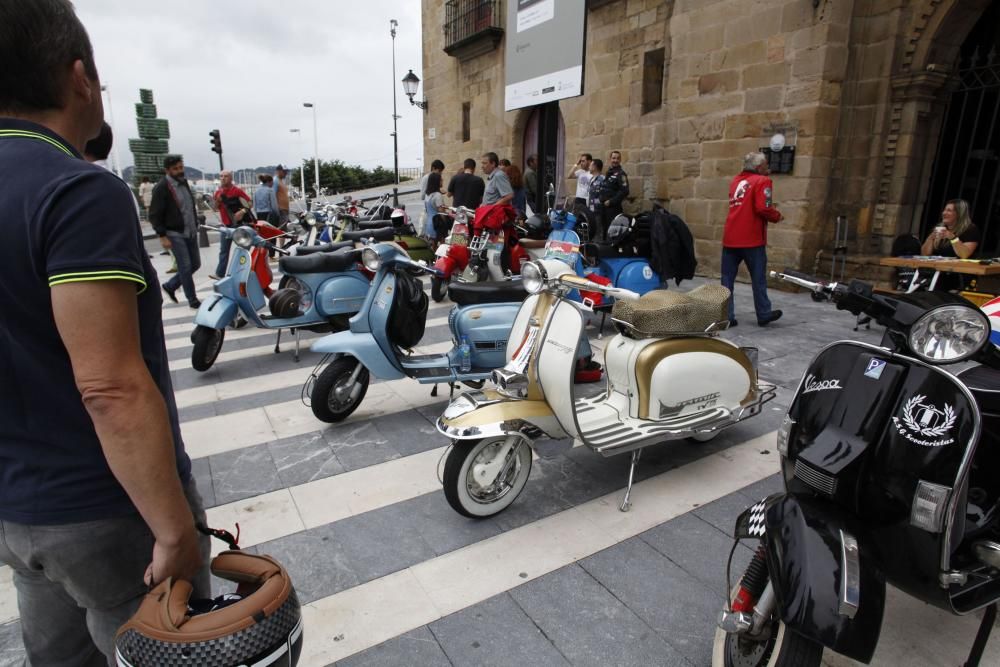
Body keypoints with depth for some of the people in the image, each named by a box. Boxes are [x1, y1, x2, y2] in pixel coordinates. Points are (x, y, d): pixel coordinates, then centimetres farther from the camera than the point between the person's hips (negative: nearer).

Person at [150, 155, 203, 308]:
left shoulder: (184, 182, 10)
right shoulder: (161, 188, -12)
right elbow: (154, 215, -13)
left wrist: (195, 226, 18)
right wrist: (162, 236, -16)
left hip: (191, 232, 7)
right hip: (175, 234, -7)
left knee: (195, 264, 11)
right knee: (185, 267, -5)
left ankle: (170, 286, 28)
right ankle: (192, 299, 7)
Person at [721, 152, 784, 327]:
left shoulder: (736, 180, 17)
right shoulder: (762, 181, -4)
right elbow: (763, 209, -16)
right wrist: (777, 216, 2)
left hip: (730, 238, 5)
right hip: (751, 239, -5)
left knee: (727, 278, 4)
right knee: (758, 278, 7)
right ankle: (764, 314, 17)